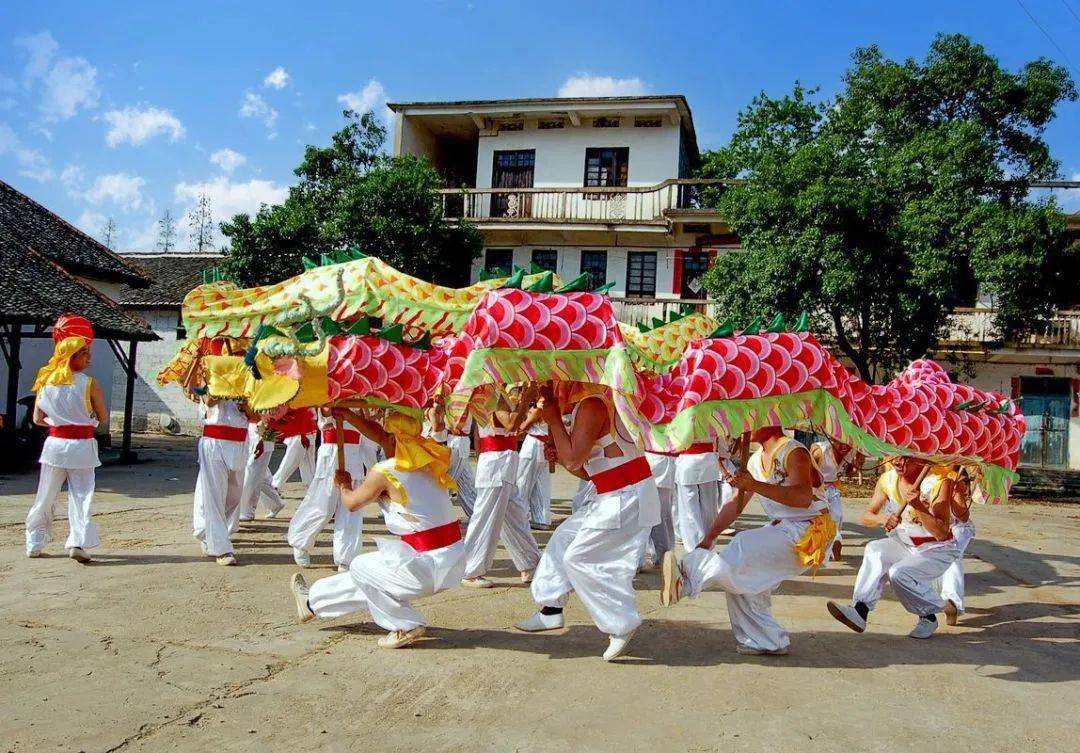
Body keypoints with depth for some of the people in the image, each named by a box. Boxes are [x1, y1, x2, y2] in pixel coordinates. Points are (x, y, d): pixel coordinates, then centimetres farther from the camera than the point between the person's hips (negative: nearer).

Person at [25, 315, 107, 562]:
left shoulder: (45, 381, 2)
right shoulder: (89, 384, -10)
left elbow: (37, 419, 6)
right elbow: (104, 420, -2)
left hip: (55, 443, 4)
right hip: (81, 446, -4)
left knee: (45, 497, 14)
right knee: (81, 495, 1)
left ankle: (35, 544, 23)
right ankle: (77, 542, -10)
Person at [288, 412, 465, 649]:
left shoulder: (385, 472, -13)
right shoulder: (428, 459, 7)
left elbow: (351, 504, 5)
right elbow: (379, 434, 20)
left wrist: (344, 485, 25)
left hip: (429, 563, -8)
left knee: (360, 568, 15)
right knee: (370, 571, 25)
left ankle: (406, 626, 14)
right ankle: (313, 601, 45)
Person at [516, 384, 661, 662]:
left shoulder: (591, 405, -17)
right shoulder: (584, 407, 15)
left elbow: (573, 460, -21)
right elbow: (588, 471, 18)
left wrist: (554, 420, -13)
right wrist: (557, 456, 3)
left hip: (626, 496, -10)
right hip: (610, 498, 10)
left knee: (580, 558, -5)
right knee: (564, 537, 17)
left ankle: (621, 626, 0)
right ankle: (551, 610, 24)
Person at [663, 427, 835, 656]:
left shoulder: (794, 452, -14)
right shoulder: (756, 461, 12)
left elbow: (803, 498, -30)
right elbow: (735, 505, 13)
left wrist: (754, 485, -36)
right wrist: (708, 539, 4)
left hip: (808, 532, -9)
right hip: (780, 529, 9)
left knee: (745, 548, -30)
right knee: (743, 578, -2)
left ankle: (687, 579, -40)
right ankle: (763, 641, 8)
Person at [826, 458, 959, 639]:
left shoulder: (939, 481, -22)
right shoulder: (888, 480, -6)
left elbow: (942, 534, -26)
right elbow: (866, 517, -4)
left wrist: (919, 506, -39)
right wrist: (882, 519, -27)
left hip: (937, 549, -5)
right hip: (905, 543, 5)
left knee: (899, 573, -27)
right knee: (875, 550, -24)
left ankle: (928, 617, 0)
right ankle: (860, 610, -30)